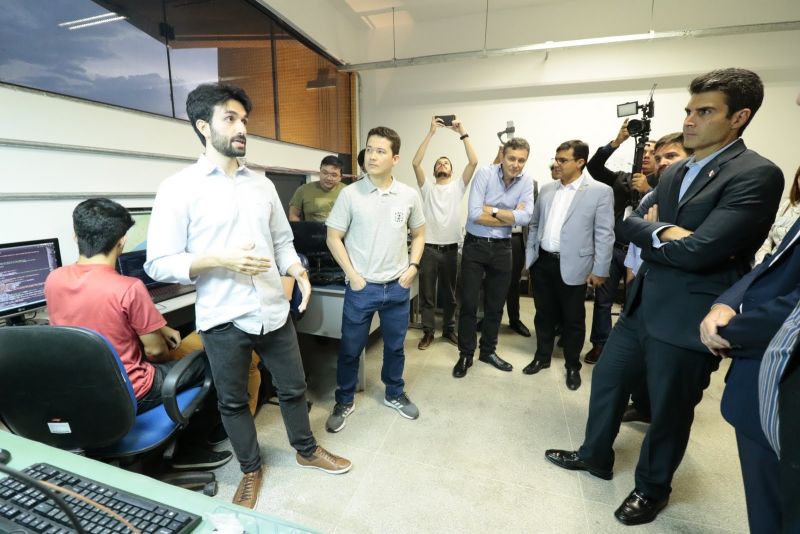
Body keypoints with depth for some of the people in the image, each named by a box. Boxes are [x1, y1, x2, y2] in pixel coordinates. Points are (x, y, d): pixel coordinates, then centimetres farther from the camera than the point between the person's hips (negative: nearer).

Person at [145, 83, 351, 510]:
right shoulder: (178, 188, -7)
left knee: (293, 388, 18)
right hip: (223, 320, -3)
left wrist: (298, 270, -7)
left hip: (274, 311, 4)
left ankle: (306, 450, 44)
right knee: (233, 402, 17)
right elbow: (158, 264, -9)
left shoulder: (262, 184, 7)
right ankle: (251, 470, 42)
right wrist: (221, 259, -22)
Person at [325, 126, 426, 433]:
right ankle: (344, 401, 34)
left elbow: (418, 234, 11)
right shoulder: (350, 194, -8)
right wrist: (352, 275, -9)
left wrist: (413, 267, -1)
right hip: (361, 287, -2)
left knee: (395, 347, 18)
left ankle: (395, 394, 42)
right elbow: (333, 238, -3)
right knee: (350, 349, 11)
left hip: (398, 287, 2)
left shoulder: (409, 195, -1)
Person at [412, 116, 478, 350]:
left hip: (450, 249, 1)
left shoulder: (458, 186, 8)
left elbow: (474, 162, -5)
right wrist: (431, 133, -11)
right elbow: (415, 163, -8)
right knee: (427, 294, 7)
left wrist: (463, 133, -8)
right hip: (429, 248, -1)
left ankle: (449, 329, 29)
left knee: (450, 294, 13)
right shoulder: (427, 188, 6)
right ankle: (428, 332, 20)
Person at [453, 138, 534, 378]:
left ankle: (488, 350, 32)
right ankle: (465, 354, 19)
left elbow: (525, 217, -14)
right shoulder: (484, 173, -11)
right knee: (469, 303, 2)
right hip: (475, 245, -3)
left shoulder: (526, 181, -1)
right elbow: (473, 214, -22)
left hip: (502, 248, 3)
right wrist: (510, 218, -14)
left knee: (496, 305, 13)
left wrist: (493, 210, -15)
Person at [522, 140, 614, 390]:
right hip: (542, 262, 4)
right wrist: (529, 256, 10)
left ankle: (573, 366, 29)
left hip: (572, 266, -4)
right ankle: (542, 357, 33)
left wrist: (600, 270, -8)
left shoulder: (600, 191, -6)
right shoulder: (547, 189, 8)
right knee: (544, 314, 15)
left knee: (573, 319, 9)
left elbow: (604, 234, -7)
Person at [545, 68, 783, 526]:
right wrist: (664, 231, -17)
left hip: (687, 318, -7)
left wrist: (653, 232, -6)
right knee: (607, 380, 18)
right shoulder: (675, 173, 11)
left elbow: (699, 251, -24)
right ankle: (595, 455, 42)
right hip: (643, 305, 7)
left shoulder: (757, 174, -14)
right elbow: (631, 222, 3)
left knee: (669, 410, 12)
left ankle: (652, 488, 39)